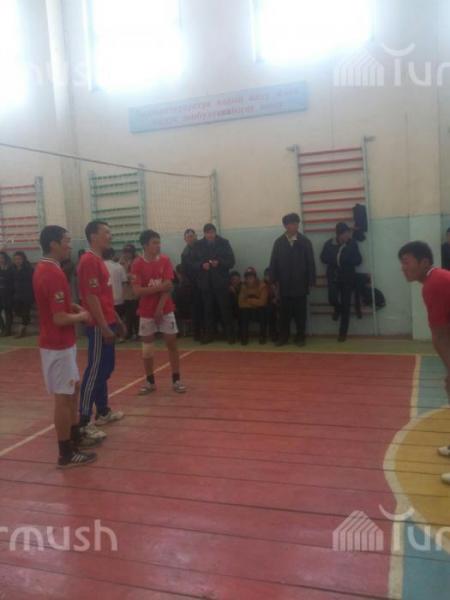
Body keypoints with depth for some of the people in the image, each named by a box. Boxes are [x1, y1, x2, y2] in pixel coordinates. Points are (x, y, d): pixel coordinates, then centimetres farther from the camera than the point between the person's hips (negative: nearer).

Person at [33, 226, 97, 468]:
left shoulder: (45, 268, 9)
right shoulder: (53, 274, -23)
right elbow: (60, 318, -26)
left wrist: (75, 307, 8)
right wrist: (81, 316, -8)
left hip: (60, 343, 10)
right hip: (58, 345, -10)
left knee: (73, 389, 20)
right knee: (64, 397, -1)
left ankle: (74, 436, 33)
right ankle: (66, 453, 9)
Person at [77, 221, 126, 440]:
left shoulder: (99, 260, 15)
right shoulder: (89, 261, -16)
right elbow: (91, 297, -21)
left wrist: (116, 320, 22)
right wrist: (104, 327, -22)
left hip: (107, 323, 10)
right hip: (99, 326, -10)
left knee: (105, 369, 16)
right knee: (95, 372, -6)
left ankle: (103, 412, 27)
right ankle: (84, 421, 0)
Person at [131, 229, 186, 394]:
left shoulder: (165, 260, -2)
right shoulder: (137, 264, -7)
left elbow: (168, 286, -7)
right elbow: (137, 291, -13)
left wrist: (160, 308, -13)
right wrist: (160, 287, -18)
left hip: (165, 310, 1)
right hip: (146, 312, 0)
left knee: (172, 343, 3)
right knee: (147, 348, 6)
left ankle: (176, 380, 13)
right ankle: (150, 382, 20)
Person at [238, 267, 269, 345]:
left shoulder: (262, 285, -18)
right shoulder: (243, 286, -8)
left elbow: (262, 302, -27)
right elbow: (241, 303, -17)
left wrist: (248, 300, -20)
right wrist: (255, 302, -23)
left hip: (260, 311, -2)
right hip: (248, 311, 2)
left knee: (263, 311, -34)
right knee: (243, 312, -29)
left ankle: (263, 336, -15)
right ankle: (244, 337, -15)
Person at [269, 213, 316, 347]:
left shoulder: (305, 242, 1)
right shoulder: (279, 242, 4)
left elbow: (311, 262, 0)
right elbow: (273, 262, 3)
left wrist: (311, 281, -4)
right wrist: (274, 280, -3)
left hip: (300, 283, -1)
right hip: (284, 284, 1)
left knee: (300, 312, 5)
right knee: (284, 312, 5)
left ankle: (300, 337, 15)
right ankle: (283, 337, 15)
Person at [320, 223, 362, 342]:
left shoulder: (352, 244, -2)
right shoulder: (329, 243, 0)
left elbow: (358, 260, -3)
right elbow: (323, 258, 2)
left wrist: (343, 259, -14)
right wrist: (336, 259, -13)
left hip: (348, 278, 0)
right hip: (333, 277, 0)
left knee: (346, 305, 0)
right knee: (332, 299, -19)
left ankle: (343, 333, 11)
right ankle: (338, 309, 21)